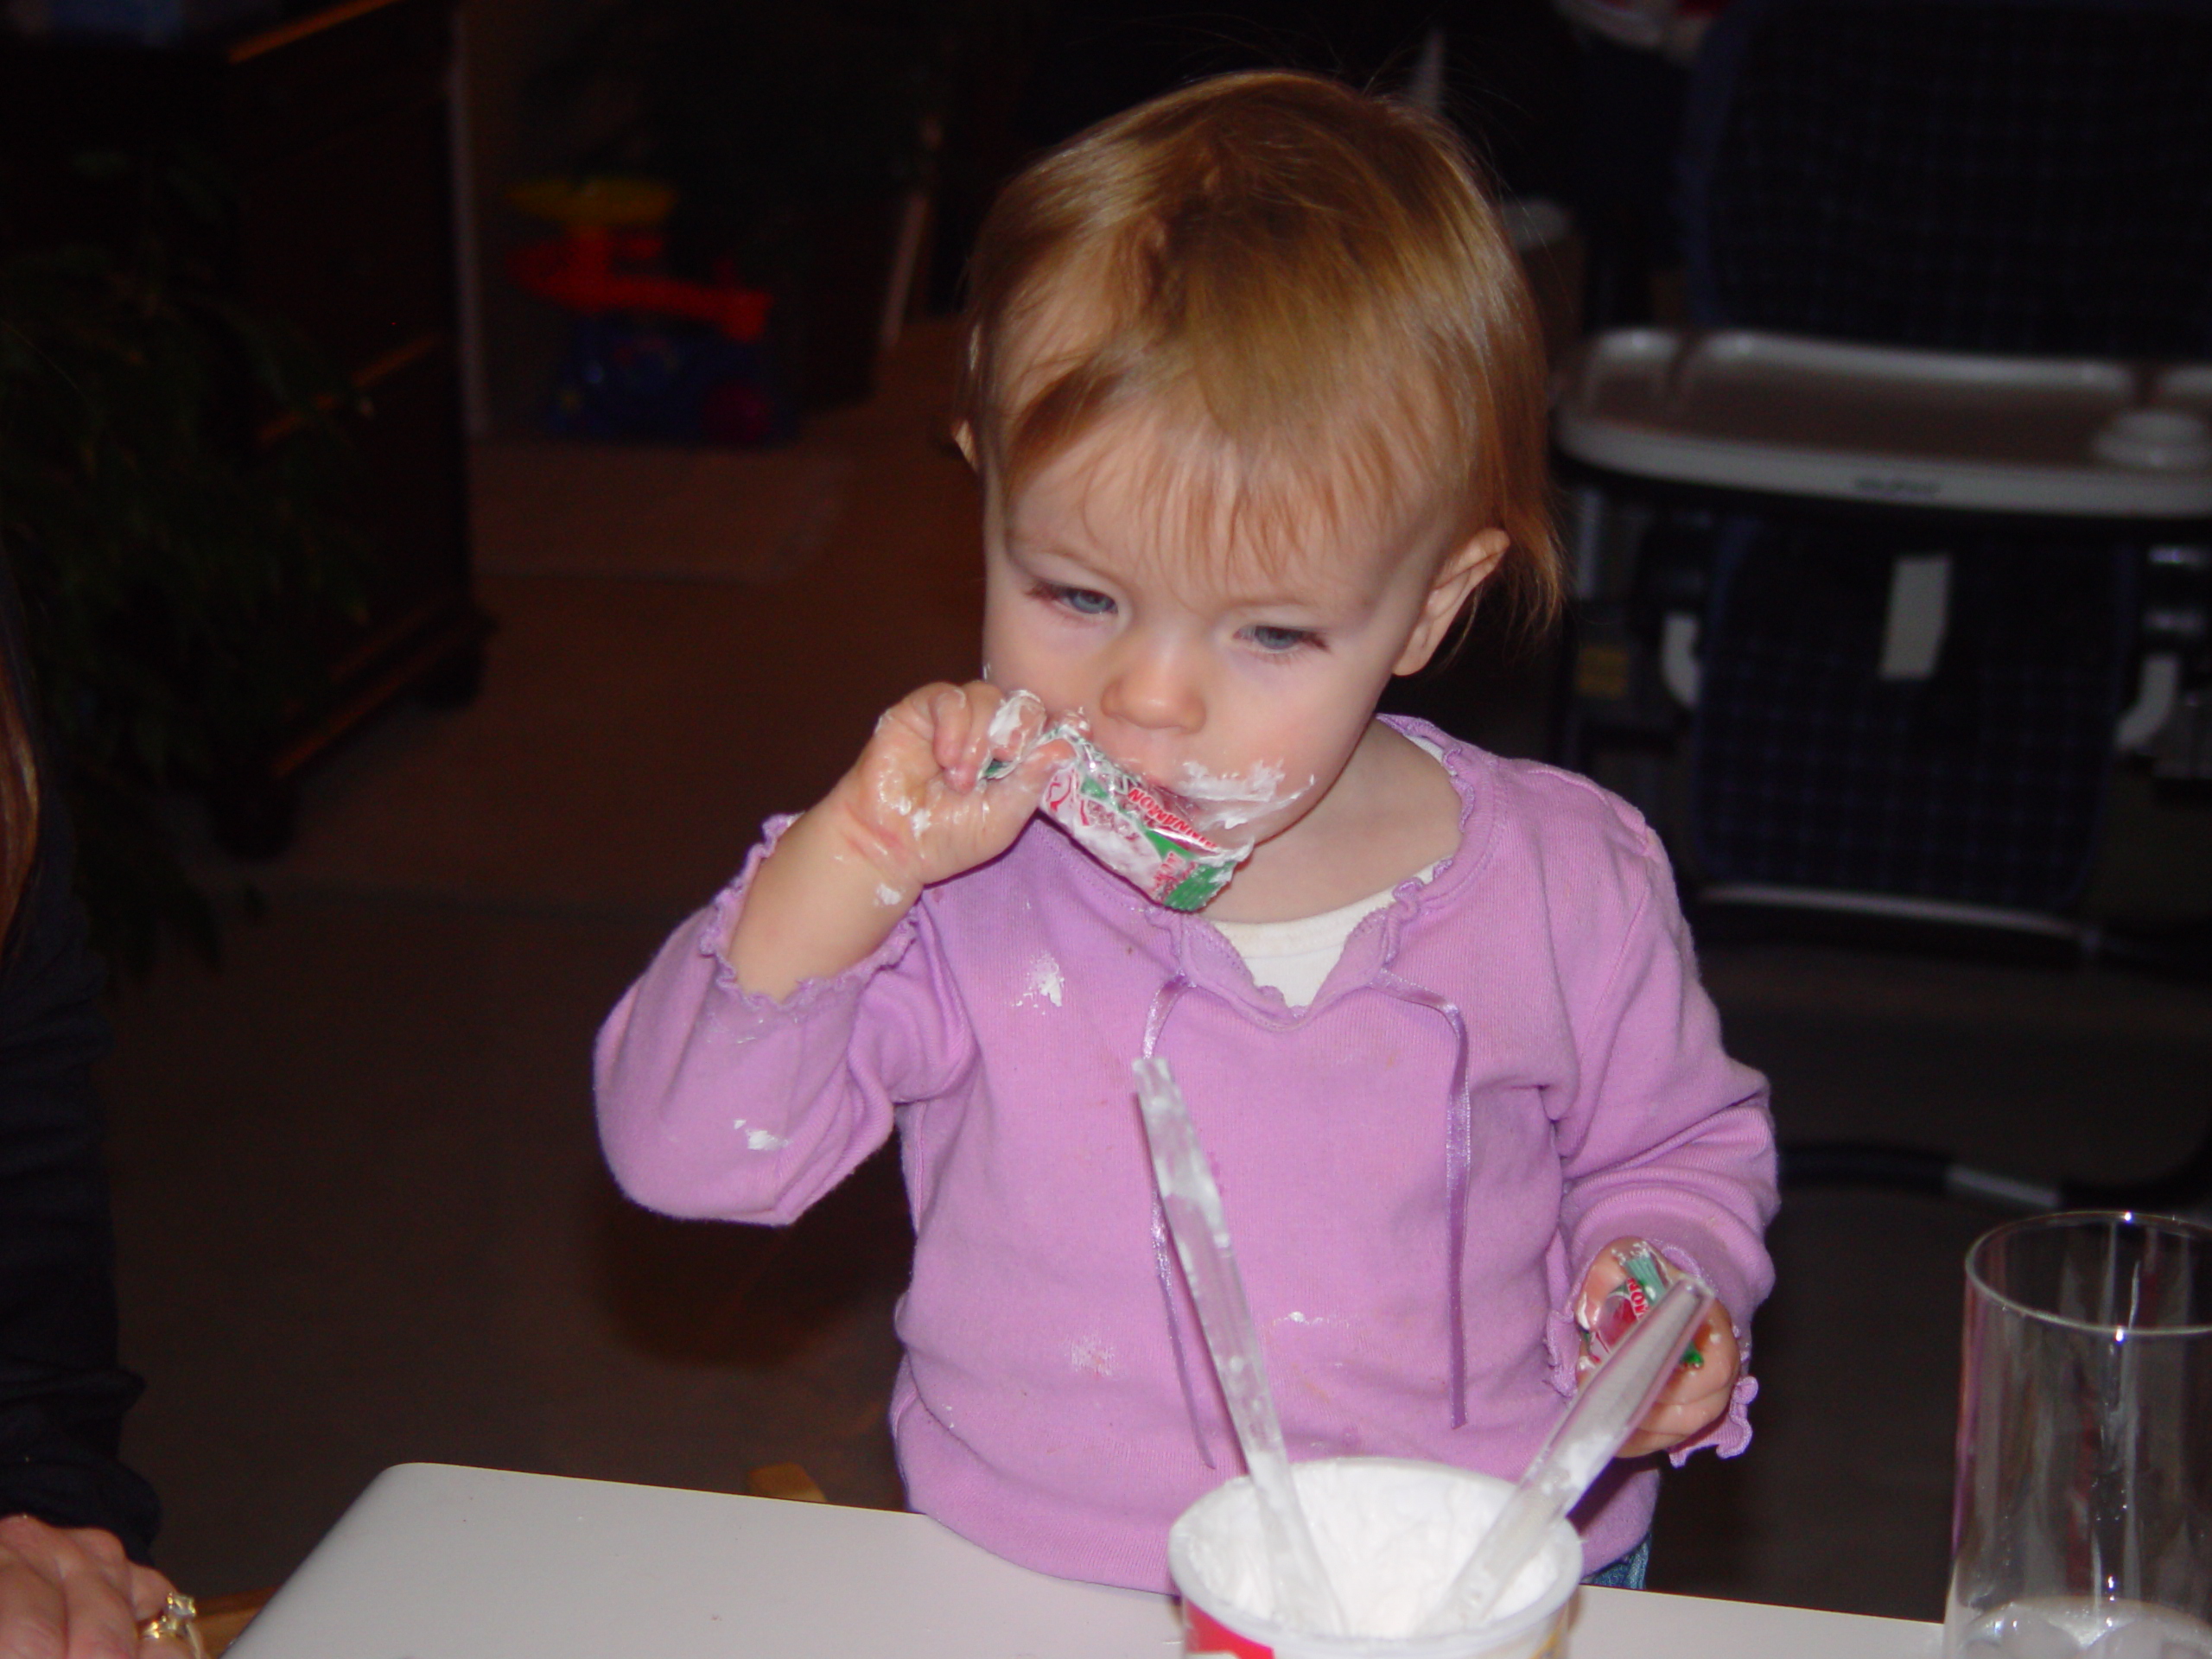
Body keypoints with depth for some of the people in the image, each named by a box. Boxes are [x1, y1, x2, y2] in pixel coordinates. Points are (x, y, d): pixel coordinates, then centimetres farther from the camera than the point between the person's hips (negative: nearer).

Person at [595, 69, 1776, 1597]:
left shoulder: (1567, 887, -3)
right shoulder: (958, 876, -6)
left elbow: (1677, 1144, 15)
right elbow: (684, 1151, -11)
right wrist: (848, 864, -22)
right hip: (1025, 1583, -2)